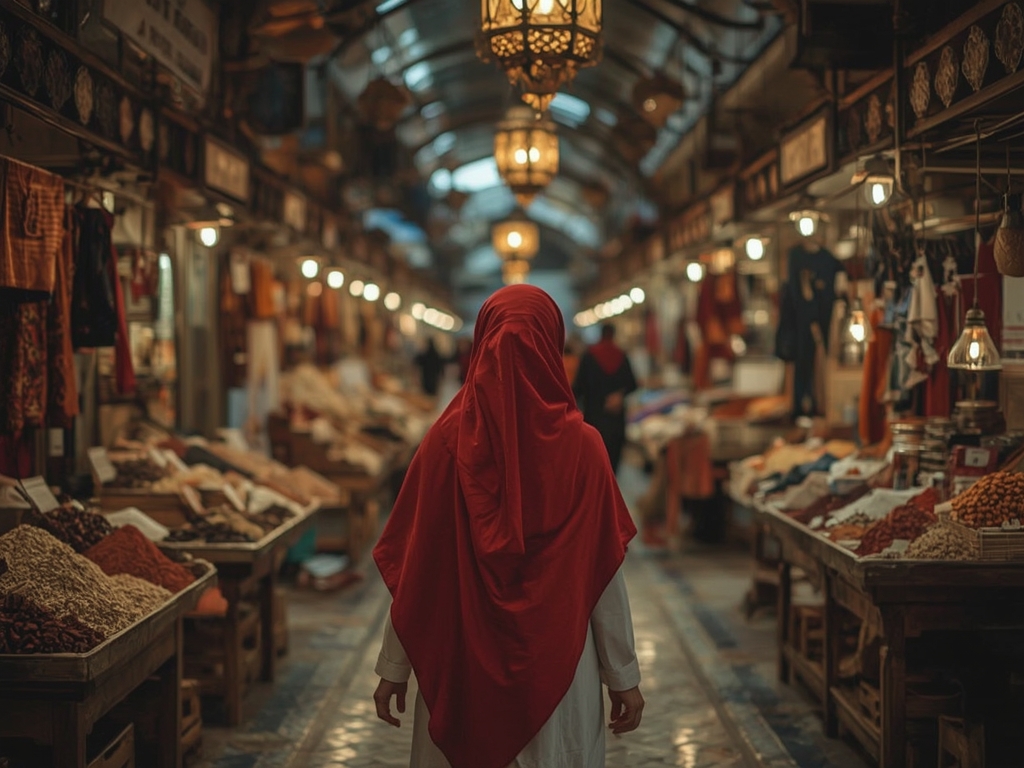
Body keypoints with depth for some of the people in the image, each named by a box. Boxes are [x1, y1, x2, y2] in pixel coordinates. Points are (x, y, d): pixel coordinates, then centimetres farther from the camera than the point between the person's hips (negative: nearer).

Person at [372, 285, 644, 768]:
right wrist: (624, 676, 3)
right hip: (558, 666, 0)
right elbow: (605, 574, -6)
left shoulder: (447, 440, -7)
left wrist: (394, 668, 4)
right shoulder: (580, 445, -9)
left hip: (461, 667, 1)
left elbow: (412, 567, -5)